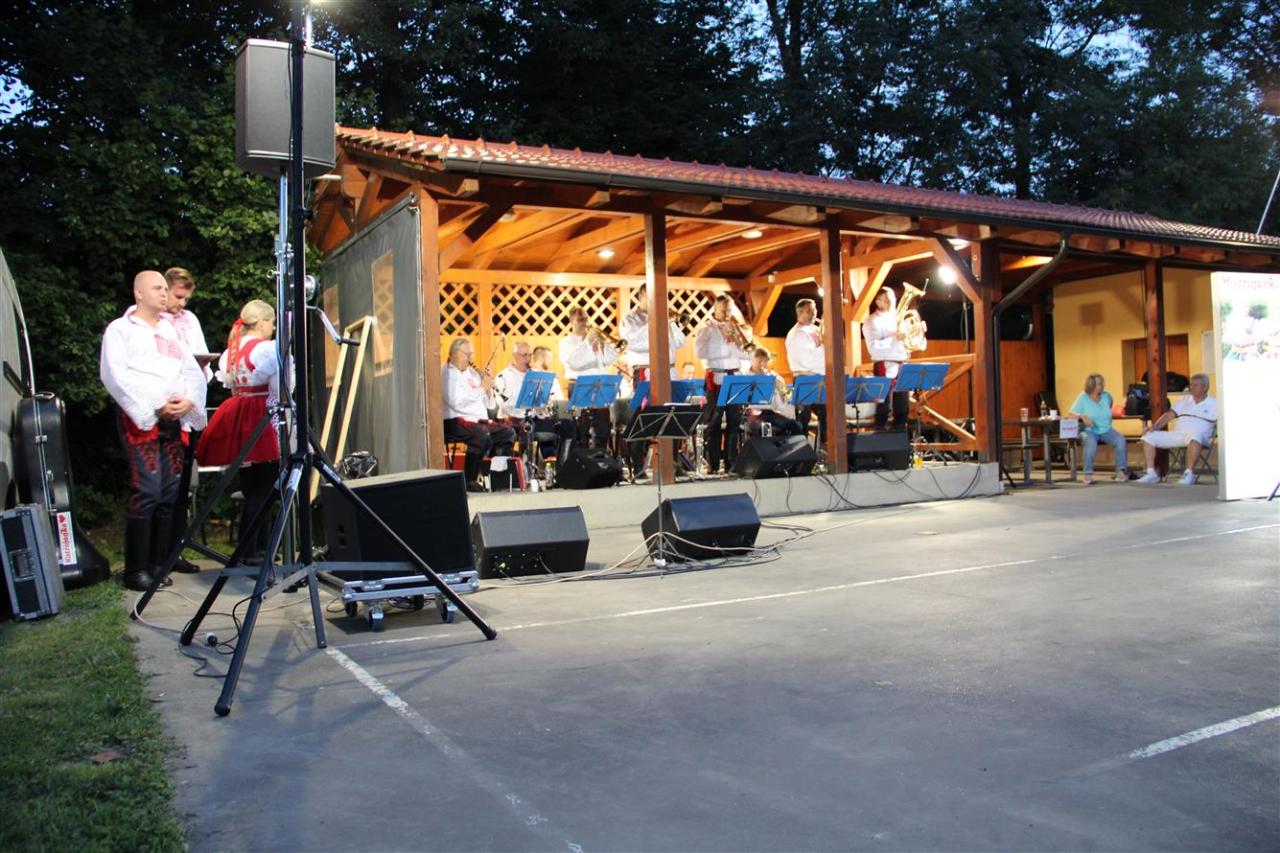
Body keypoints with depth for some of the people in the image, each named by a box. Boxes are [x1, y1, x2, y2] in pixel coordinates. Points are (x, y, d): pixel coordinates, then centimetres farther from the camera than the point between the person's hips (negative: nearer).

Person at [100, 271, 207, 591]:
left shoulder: (171, 330, 22)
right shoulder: (120, 329, 5)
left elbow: (193, 371, 14)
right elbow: (114, 374, -7)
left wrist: (189, 400, -6)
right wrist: (154, 407, -14)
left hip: (175, 420, 5)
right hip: (140, 418, -5)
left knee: (170, 492, 3)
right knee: (147, 491, -12)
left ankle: (157, 563, 10)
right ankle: (136, 570, -6)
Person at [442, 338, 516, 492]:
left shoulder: (471, 372, 20)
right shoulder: (447, 374, -5)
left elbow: (487, 403, 20)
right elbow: (456, 403, -21)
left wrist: (488, 386, 1)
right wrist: (481, 388, -14)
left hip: (479, 420, 9)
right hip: (455, 422, -9)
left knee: (508, 433, -3)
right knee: (482, 436, -34)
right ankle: (468, 481, -24)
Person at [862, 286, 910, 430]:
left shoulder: (898, 317, 17)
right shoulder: (872, 321, -4)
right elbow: (873, 347, -17)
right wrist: (893, 338, -21)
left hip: (902, 366, 7)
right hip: (885, 367, -7)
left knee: (903, 408, 7)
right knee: (884, 408, -7)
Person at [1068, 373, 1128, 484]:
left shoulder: (1107, 395, 7)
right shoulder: (1083, 397, -4)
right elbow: (1071, 412, -12)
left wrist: (1107, 416, 16)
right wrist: (1082, 416, -29)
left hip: (1106, 430, 4)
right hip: (1089, 431, -4)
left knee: (1120, 440, -25)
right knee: (1091, 442, -37)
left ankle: (1121, 471, -19)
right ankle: (1088, 474, -31)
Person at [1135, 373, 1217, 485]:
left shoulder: (1213, 404, 9)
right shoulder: (1184, 400, 23)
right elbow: (1169, 414, 16)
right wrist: (1155, 426, 0)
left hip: (1199, 437, -5)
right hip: (1176, 434, 6)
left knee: (1195, 435, -43)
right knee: (1148, 436, -10)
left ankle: (1189, 473, -37)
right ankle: (1151, 473, -13)